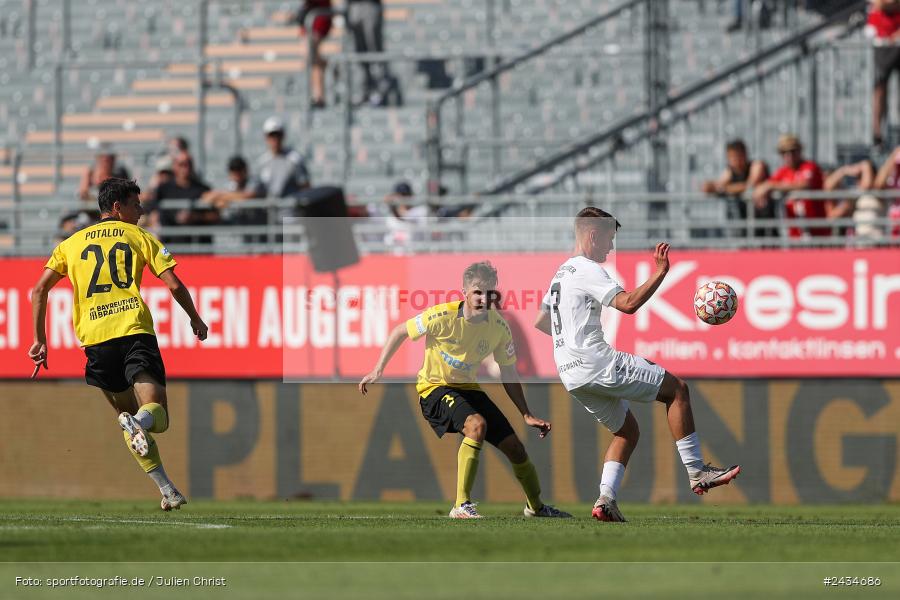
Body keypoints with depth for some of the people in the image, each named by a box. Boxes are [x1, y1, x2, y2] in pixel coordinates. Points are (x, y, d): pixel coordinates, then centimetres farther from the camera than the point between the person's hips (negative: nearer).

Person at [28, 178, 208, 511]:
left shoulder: (72, 243, 19)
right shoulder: (139, 236, 12)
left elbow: (40, 289, 10)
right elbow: (174, 285, 5)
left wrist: (39, 340, 15)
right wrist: (196, 320, 20)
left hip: (95, 339, 3)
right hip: (135, 330, -3)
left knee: (127, 413, 16)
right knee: (157, 417, -5)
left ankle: (166, 489, 3)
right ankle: (140, 422, -43)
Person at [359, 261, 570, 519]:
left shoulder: (499, 327, -10)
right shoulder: (443, 317, -23)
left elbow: (509, 375, 3)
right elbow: (400, 332, -8)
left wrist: (527, 415, 0)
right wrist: (378, 371, -8)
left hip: (468, 389, 6)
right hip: (434, 387, -6)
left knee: (515, 447, 3)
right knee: (477, 424, -34)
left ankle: (536, 507, 31)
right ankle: (461, 506, -31)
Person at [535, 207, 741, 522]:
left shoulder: (560, 274, 20)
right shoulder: (587, 270, -10)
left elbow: (540, 322, 30)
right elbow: (627, 303, -25)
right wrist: (660, 274, -25)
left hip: (571, 376, 10)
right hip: (597, 363, -10)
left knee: (627, 431, 19)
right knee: (676, 389, -4)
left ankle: (606, 500, 3)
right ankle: (697, 471, -7)